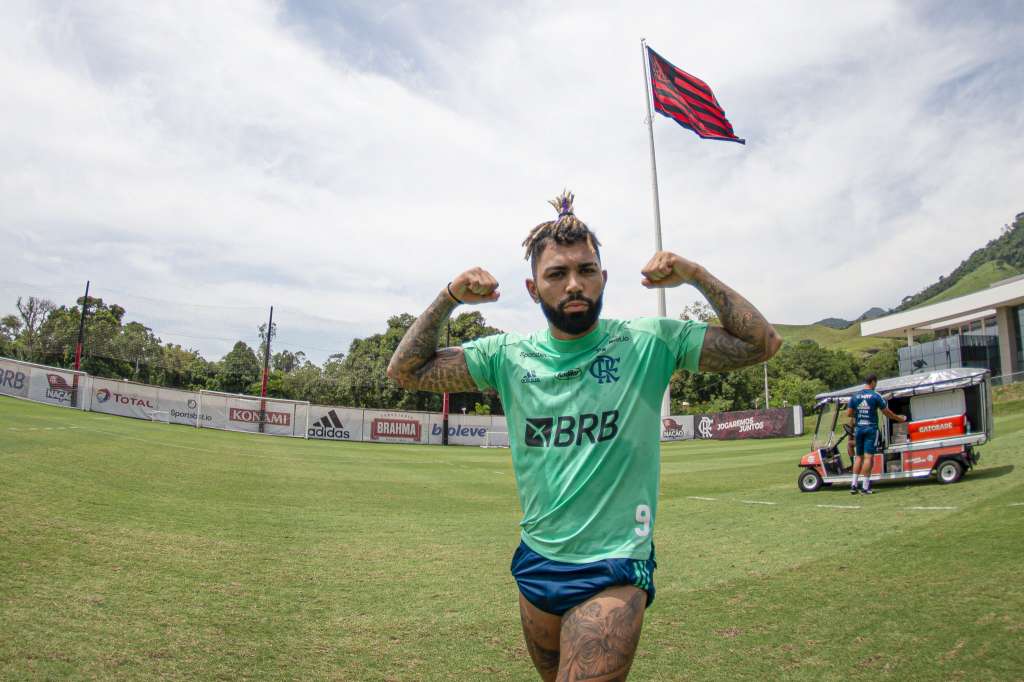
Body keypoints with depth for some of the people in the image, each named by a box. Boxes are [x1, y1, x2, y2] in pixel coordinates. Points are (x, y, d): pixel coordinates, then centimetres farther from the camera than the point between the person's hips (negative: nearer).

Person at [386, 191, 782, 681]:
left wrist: (695, 276, -16)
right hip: (536, 563, 5)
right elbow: (406, 371, 1)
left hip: (614, 571, -4)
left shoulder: (647, 343, -8)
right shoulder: (509, 356, -1)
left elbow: (762, 343, -5)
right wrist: (449, 298, -11)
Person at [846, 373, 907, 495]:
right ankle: (865, 487, -5)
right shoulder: (876, 396, -5)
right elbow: (887, 412, 0)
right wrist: (899, 418, 16)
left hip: (858, 428, 4)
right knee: (868, 457, -3)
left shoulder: (855, 396, 6)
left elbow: (848, 414, 6)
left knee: (859, 456, 12)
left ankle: (853, 485, 7)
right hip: (871, 428, -4)